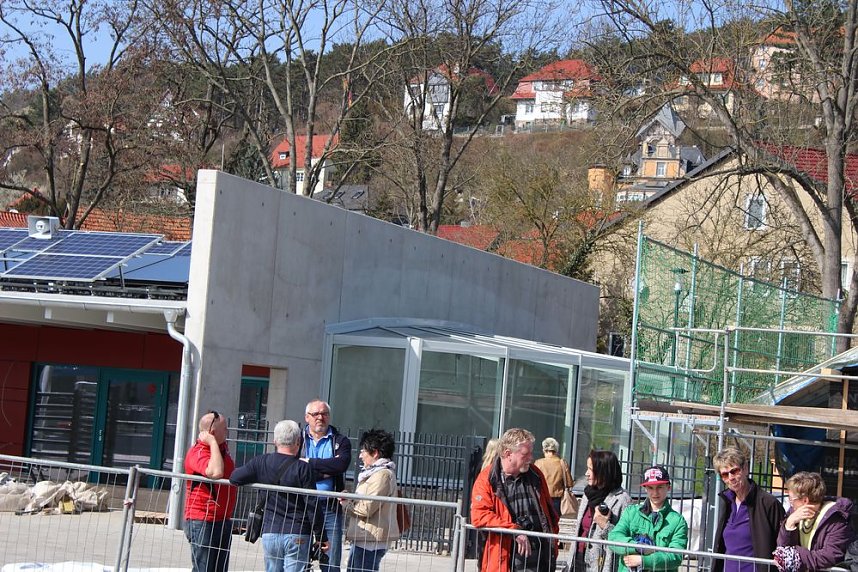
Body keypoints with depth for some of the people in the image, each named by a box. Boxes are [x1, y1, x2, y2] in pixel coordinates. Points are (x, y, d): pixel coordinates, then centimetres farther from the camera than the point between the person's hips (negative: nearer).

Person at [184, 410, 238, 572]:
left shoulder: (222, 447, 11)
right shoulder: (198, 452, -16)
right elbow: (216, 472, -37)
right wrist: (213, 443, -23)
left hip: (223, 520, 9)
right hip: (202, 521, -9)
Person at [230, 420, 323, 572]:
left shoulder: (261, 462, 0)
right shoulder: (303, 468, -9)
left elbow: (234, 478, -3)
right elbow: (312, 505, -9)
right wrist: (321, 536, 1)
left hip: (269, 532, 3)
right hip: (297, 535, -3)